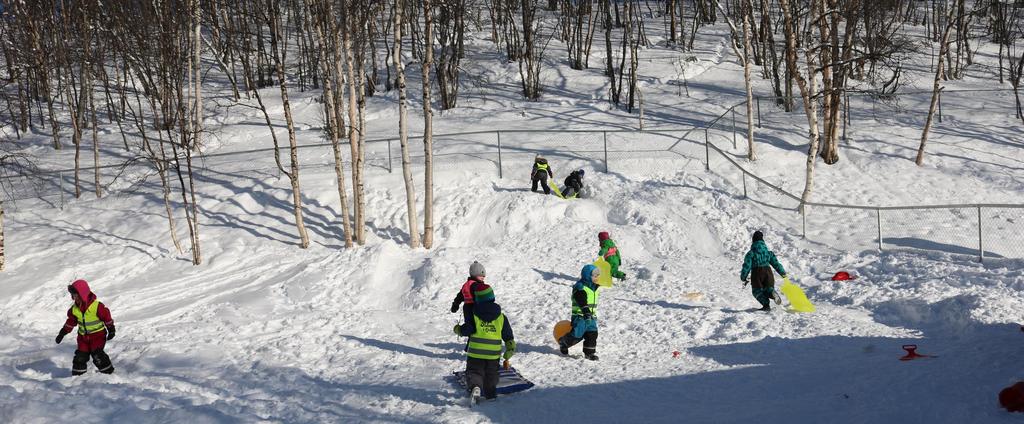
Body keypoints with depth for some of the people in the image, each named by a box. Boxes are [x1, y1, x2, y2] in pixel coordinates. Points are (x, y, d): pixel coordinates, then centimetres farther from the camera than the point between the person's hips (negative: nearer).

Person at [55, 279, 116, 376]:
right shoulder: (74, 309, -1)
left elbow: (107, 317, -12)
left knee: (97, 355, -16)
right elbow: (71, 321, 12)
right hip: (83, 336, 6)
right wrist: (62, 333, 12)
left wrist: (111, 330, -8)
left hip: (98, 334, -6)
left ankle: (108, 372, -5)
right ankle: (77, 374, 19)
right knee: (80, 356, 5)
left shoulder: (97, 306, -21)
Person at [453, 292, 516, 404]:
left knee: (474, 371, 4)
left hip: (475, 352, -3)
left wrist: (457, 329, 12)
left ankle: (475, 387, -24)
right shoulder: (501, 317, 4)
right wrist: (510, 349, 16)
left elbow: (465, 330, -9)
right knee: (491, 374, 23)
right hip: (494, 353, 3)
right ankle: (490, 394, 25)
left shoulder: (474, 315, -8)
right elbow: (508, 336, 6)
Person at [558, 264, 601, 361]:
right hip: (580, 316, -8)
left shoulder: (594, 287, 14)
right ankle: (562, 343, 21)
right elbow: (581, 301, -29)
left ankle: (589, 352, 9)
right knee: (576, 335, -4)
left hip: (591, 316, 8)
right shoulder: (580, 287, -14)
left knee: (592, 334, 0)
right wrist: (586, 311, -42)